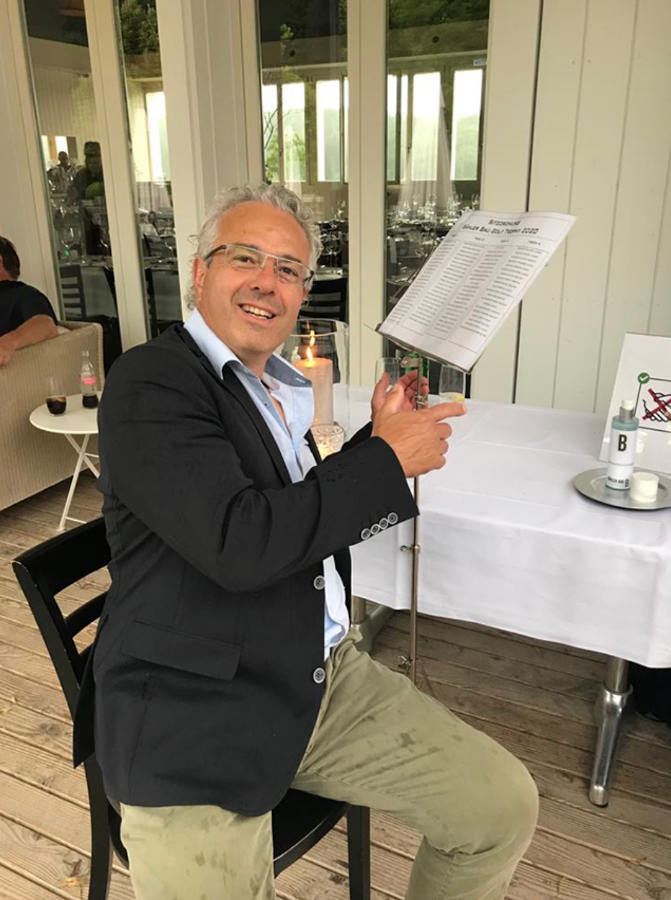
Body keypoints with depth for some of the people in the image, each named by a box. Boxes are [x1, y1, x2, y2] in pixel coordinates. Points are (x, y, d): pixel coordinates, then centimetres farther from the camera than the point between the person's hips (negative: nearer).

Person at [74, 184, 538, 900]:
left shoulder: (281, 389, 12)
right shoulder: (150, 381, -12)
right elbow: (239, 542, -25)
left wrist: (376, 437, 7)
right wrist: (386, 459, -15)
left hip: (325, 674, 7)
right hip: (195, 716, -6)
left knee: (504, 805, 4)